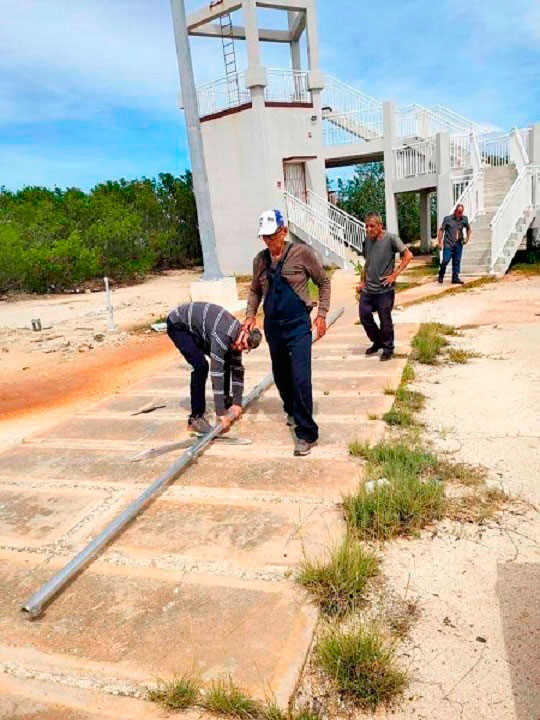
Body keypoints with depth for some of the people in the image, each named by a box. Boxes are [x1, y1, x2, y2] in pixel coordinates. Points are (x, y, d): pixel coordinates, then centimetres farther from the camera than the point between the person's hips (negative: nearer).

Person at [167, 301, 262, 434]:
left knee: (225, 360, 6)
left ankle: (225, 401, 24)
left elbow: (237, 369, 1)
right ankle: (196, 418, -15)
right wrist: (221, 413, -34)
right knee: (201, 365, -24)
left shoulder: (236, 338, -8)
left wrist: (237, 403, -1)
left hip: (195, 327, 9)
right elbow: (216, 371, -36)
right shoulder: (224, 335, -35)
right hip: (178, 324, -9)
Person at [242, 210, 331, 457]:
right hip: (272, 325, 5)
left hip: (298, 325, -5)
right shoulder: (260, 260, 5)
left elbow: (324, 282, 1)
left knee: (300, 378, -11)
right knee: (281, 376, 17)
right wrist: (250, 316, 6)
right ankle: (292, 411, 43)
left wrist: (321, 314, -4)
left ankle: (306, 433, -1)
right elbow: (255, 291, 18)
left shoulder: (302, 253, -8)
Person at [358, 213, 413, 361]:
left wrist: (394, 274, -15)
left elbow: (408, 255, -11)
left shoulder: (390, 238, -10)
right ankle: (377, 341, 30)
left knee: (385, 320, 3)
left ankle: (388, 348, 22)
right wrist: (362, 281, 15)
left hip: (385, 289, -6)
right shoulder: (368, 240, 8)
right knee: (364, 316, 8)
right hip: (367, 289, 6)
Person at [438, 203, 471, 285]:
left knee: (457, 261, 5)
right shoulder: (448, 218, -5)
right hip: (448, 244, -4)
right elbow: (441, 230, -4)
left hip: (458, 244, 4)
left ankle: (455, 278, 12)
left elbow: (468, 229, 24)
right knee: (445, 260, -10)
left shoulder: (464, 219, 7)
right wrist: (440, 242, -8)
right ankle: (441, 276, 11)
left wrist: (467, 238, 12)